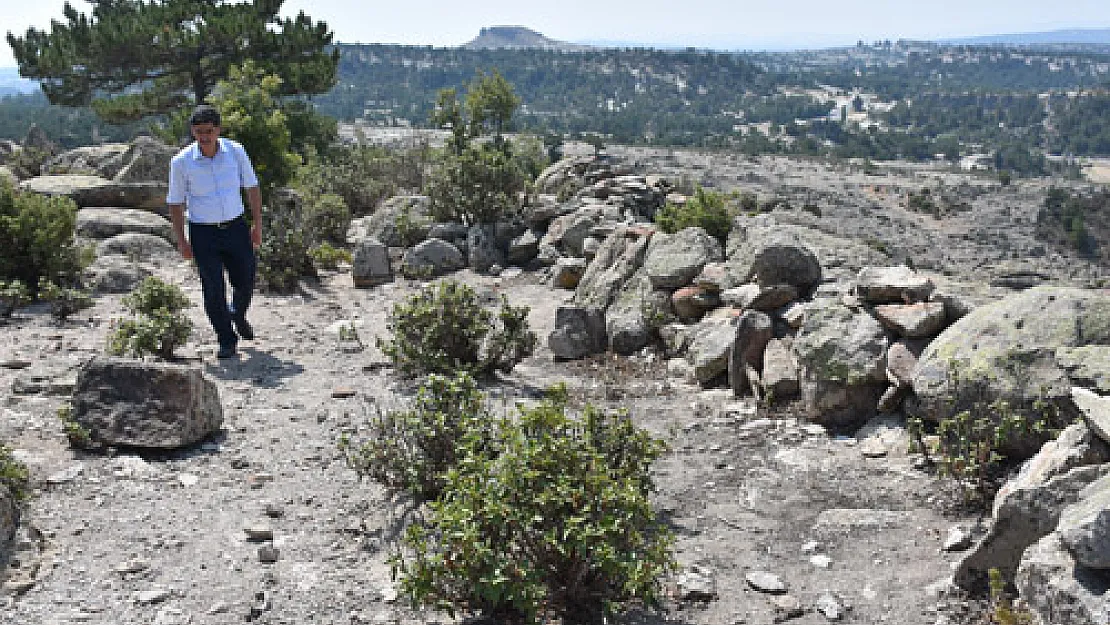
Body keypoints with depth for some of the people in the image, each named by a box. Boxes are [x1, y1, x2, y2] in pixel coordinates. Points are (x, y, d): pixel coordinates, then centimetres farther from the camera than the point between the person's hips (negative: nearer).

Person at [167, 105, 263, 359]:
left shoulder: (235, 152, -5)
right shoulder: (181, 162, -9)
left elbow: (252, 187, 7)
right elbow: (175, 203, 0)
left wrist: (257, 224, 4)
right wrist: (181, 240, -2)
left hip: (236, 228, 2)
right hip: (203, 233, -2)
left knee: (245, 282, 10)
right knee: (213, 291, -2)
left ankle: (238, 315, 44)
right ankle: (227, 341, 15)